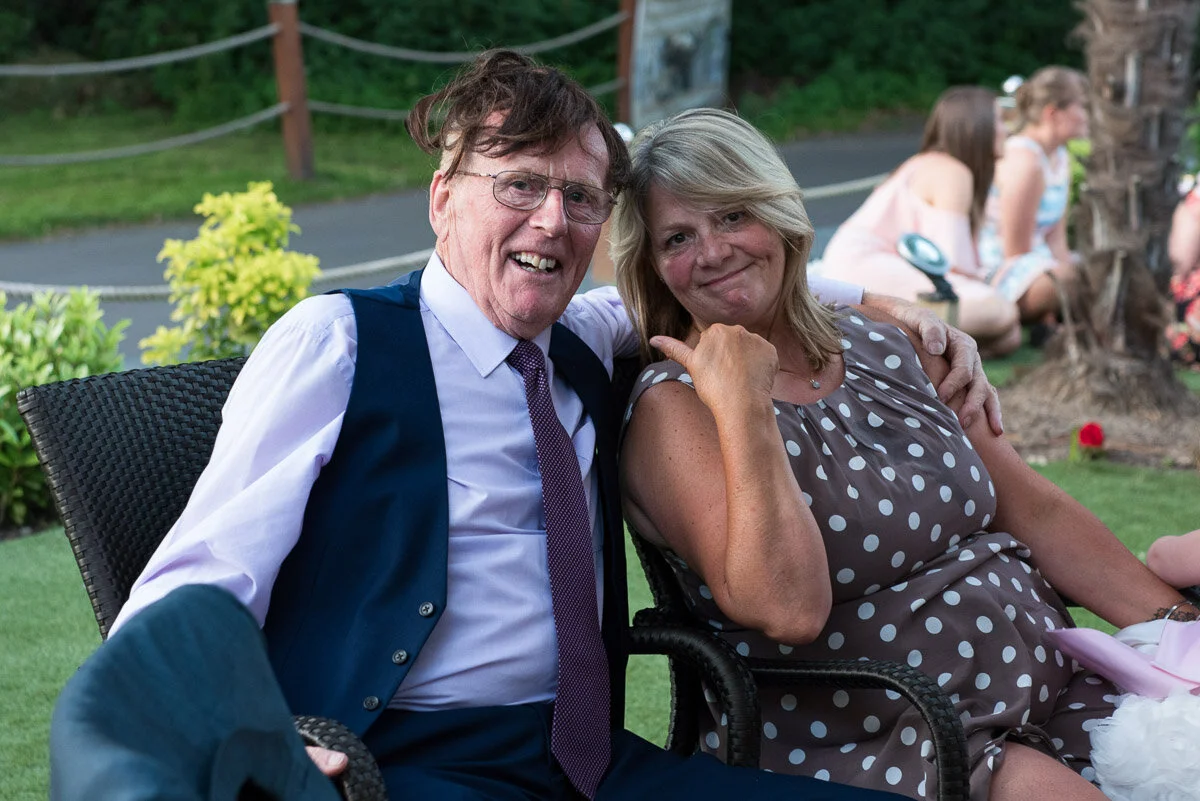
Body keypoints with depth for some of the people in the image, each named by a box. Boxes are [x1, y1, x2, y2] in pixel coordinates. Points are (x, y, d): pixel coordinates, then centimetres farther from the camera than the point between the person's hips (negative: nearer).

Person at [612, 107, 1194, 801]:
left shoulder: (884, 341, 10)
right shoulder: (672, 409, -7)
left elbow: (1033, 510, 12)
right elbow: (787, 608, -21)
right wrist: (743, 406, -22)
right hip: (869, 743, -6)